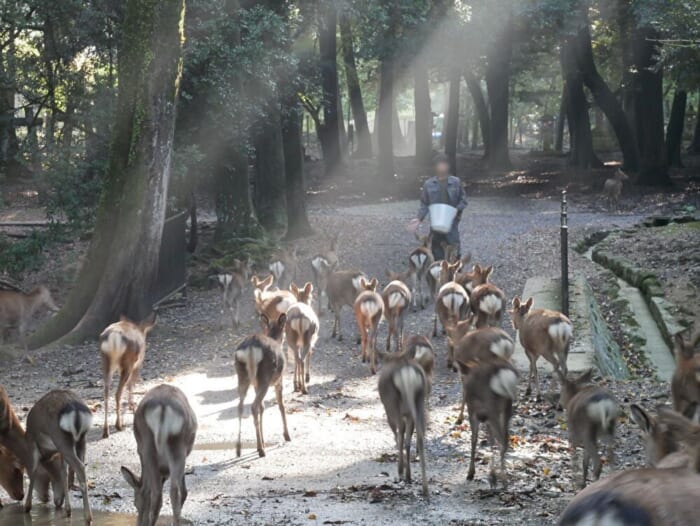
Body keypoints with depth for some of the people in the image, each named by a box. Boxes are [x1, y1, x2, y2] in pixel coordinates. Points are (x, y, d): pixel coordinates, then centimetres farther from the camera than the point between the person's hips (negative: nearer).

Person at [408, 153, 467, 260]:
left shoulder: (455, 182, -2)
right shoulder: (429, 184, -1)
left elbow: (463, 200, 5)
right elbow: (424, 204, 4)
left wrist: (457, 210, -13)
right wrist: (419, 218, -9)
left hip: (452, 223, -1)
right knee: (437, 254, 8)